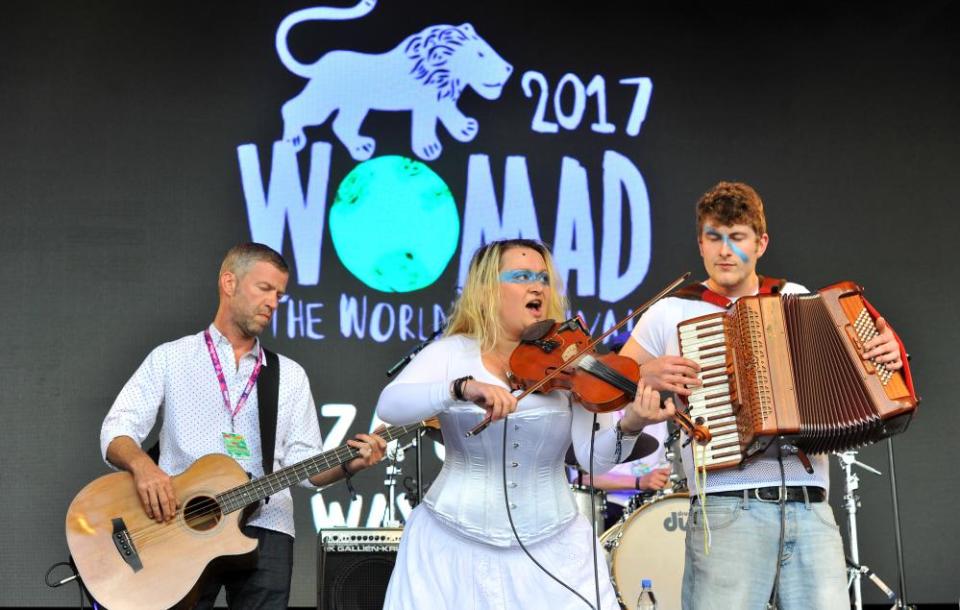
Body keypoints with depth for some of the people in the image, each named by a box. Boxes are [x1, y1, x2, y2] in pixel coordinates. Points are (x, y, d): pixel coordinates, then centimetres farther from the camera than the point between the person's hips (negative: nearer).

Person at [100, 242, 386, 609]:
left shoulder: (290, 375, 17)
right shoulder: (169, 359, 9)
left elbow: (302, 462, 12)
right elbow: (116, 433, 2)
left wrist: (347, 465, -8)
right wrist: (141, 464, -19)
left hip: (262, 528, 2)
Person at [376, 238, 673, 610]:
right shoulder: (452, 353, -3)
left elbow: (596, 457, -9)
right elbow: (389, 406, -19)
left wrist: (629, 426, -30)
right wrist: (462, 387, -34)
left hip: (552, 548, 1)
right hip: (454, 546, -1)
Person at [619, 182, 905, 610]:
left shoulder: (797, 299, 14)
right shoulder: (670, 313, 7)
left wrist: (886, 356, 4)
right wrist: (646, 375, -7)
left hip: (810, 507, 3)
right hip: (727, 509, -2)